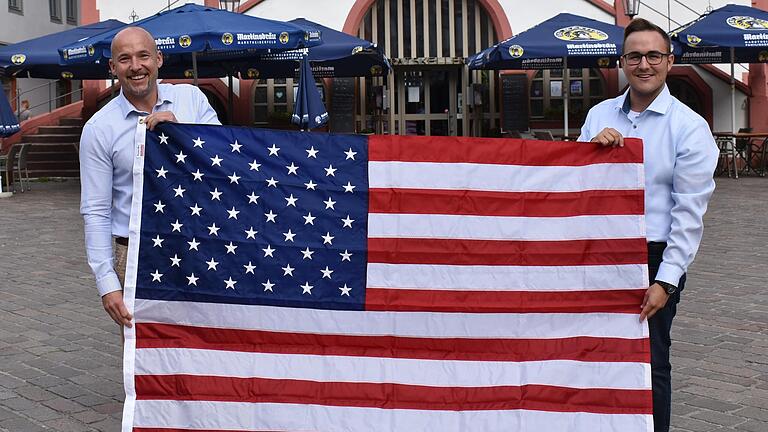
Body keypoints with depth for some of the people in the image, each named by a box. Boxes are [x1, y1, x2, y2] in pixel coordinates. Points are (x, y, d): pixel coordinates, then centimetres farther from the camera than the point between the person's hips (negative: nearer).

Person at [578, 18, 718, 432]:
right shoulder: (599, 115, 8)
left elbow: (689, 212, -9)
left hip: (654, 259, -4)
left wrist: (666, 280, -14)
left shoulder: (689, 126, -5)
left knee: (650, 363, 4)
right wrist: (592, 146, -13)